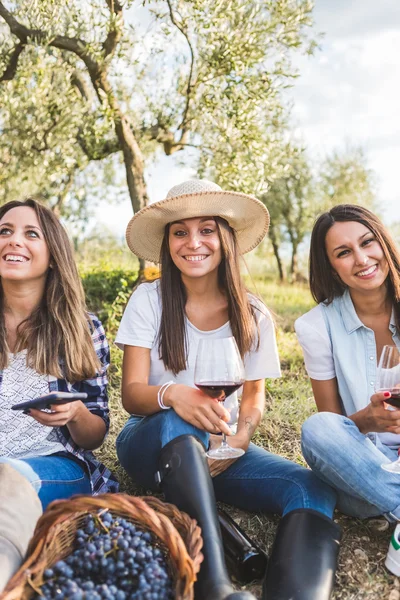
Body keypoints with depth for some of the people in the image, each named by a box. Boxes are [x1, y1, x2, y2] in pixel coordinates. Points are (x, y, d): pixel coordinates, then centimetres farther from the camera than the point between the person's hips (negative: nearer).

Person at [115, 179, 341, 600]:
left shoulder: (253, 316, -1)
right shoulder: (148, 301, -7)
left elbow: (254, 395, 8)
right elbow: (131, 393, -11)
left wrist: (241, 435, -16)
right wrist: (171, 394, -36)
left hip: (218, 450, 3)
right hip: (152, 443, -2)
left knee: (313, 491, -26)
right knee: (178, 426, -40)